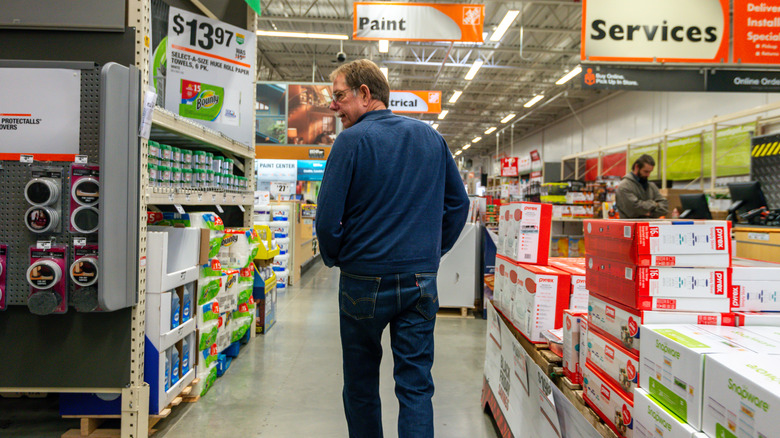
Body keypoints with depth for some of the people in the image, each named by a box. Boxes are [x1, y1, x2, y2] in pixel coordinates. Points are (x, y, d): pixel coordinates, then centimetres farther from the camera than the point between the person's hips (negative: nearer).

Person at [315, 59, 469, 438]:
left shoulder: (351, 141, -9)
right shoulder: (431, 137, 7)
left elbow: (328, 219, -13)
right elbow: (458, 203, 11)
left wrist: (334, 259, 6)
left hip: (365, 280, -3)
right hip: (421, 281, 4)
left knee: (361, 383, 16)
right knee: (416, 385, 8)